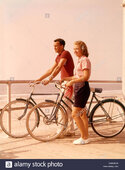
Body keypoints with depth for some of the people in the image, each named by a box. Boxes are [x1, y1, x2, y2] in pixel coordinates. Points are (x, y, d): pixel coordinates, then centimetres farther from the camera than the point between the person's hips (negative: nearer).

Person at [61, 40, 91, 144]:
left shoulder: (85, 60, -12)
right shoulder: (80, 60, 17)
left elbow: (86, 77, -21)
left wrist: (72, 82, -21)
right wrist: (65, 79, 14)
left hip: (83, 88, -10)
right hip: (79, 89, 10)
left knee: (75, 114, -10)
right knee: (82, 114, 12)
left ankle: (84, 138, -2)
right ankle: (85, 137, 18)